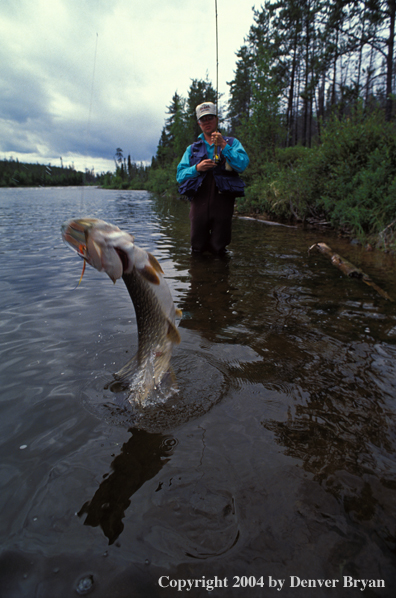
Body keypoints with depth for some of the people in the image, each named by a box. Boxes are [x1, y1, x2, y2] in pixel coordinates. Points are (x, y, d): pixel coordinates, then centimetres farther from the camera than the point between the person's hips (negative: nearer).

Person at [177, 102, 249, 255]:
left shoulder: (232, 143, 16)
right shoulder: (192, 148, 21)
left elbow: (242, 165, -3)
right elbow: (180, 175, 10)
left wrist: (223, 146, -10)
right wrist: (197, 168, -8)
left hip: (223, 202, -1)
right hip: (199, 201, 2)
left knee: (219, 249, 1)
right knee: (197, 249, 4)